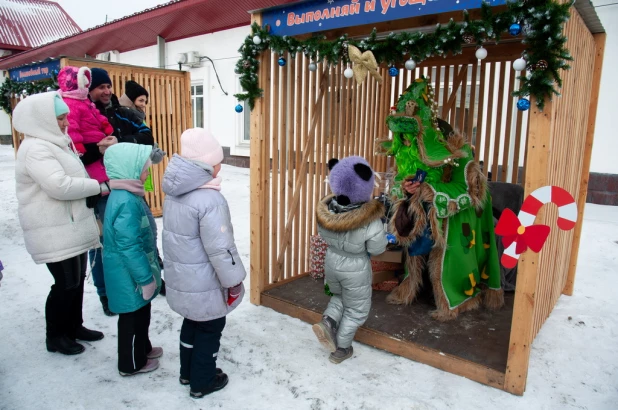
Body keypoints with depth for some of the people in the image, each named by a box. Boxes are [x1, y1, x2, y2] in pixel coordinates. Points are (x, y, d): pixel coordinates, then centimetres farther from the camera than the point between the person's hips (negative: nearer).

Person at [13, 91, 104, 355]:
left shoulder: (55, 142, 15)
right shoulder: (36, 148, -18)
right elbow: (59, 186, -30)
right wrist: (101, 186, -23)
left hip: (71, 226, 10)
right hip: (54, 232, -10)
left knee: (77, 279, 16)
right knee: (66, 283, -2)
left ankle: (74, 326, 32)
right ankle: (55, 336, 16)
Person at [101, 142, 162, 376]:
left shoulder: (124, 195, 5)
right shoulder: (127, 202, -28)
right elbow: (128, 246, -28)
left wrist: (148, 272, 21)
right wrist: (146, 277, -20)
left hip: (131, 272, 10)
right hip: (129, 274, -10)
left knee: (140, 313, 24)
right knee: (133, 317, 9)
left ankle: (143, 349, 43)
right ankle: (132, 364, 27)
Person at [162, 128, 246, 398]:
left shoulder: (174, 193, 0)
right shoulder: (209, 199, -27)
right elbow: (220, 248, -25)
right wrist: (234, 281, -13)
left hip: (180, 278, 8)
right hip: (204, 285, -8)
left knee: (191, 323, 26)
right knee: (210, 329, 13)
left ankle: (188, 372, 44)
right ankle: (202, 382, 30)